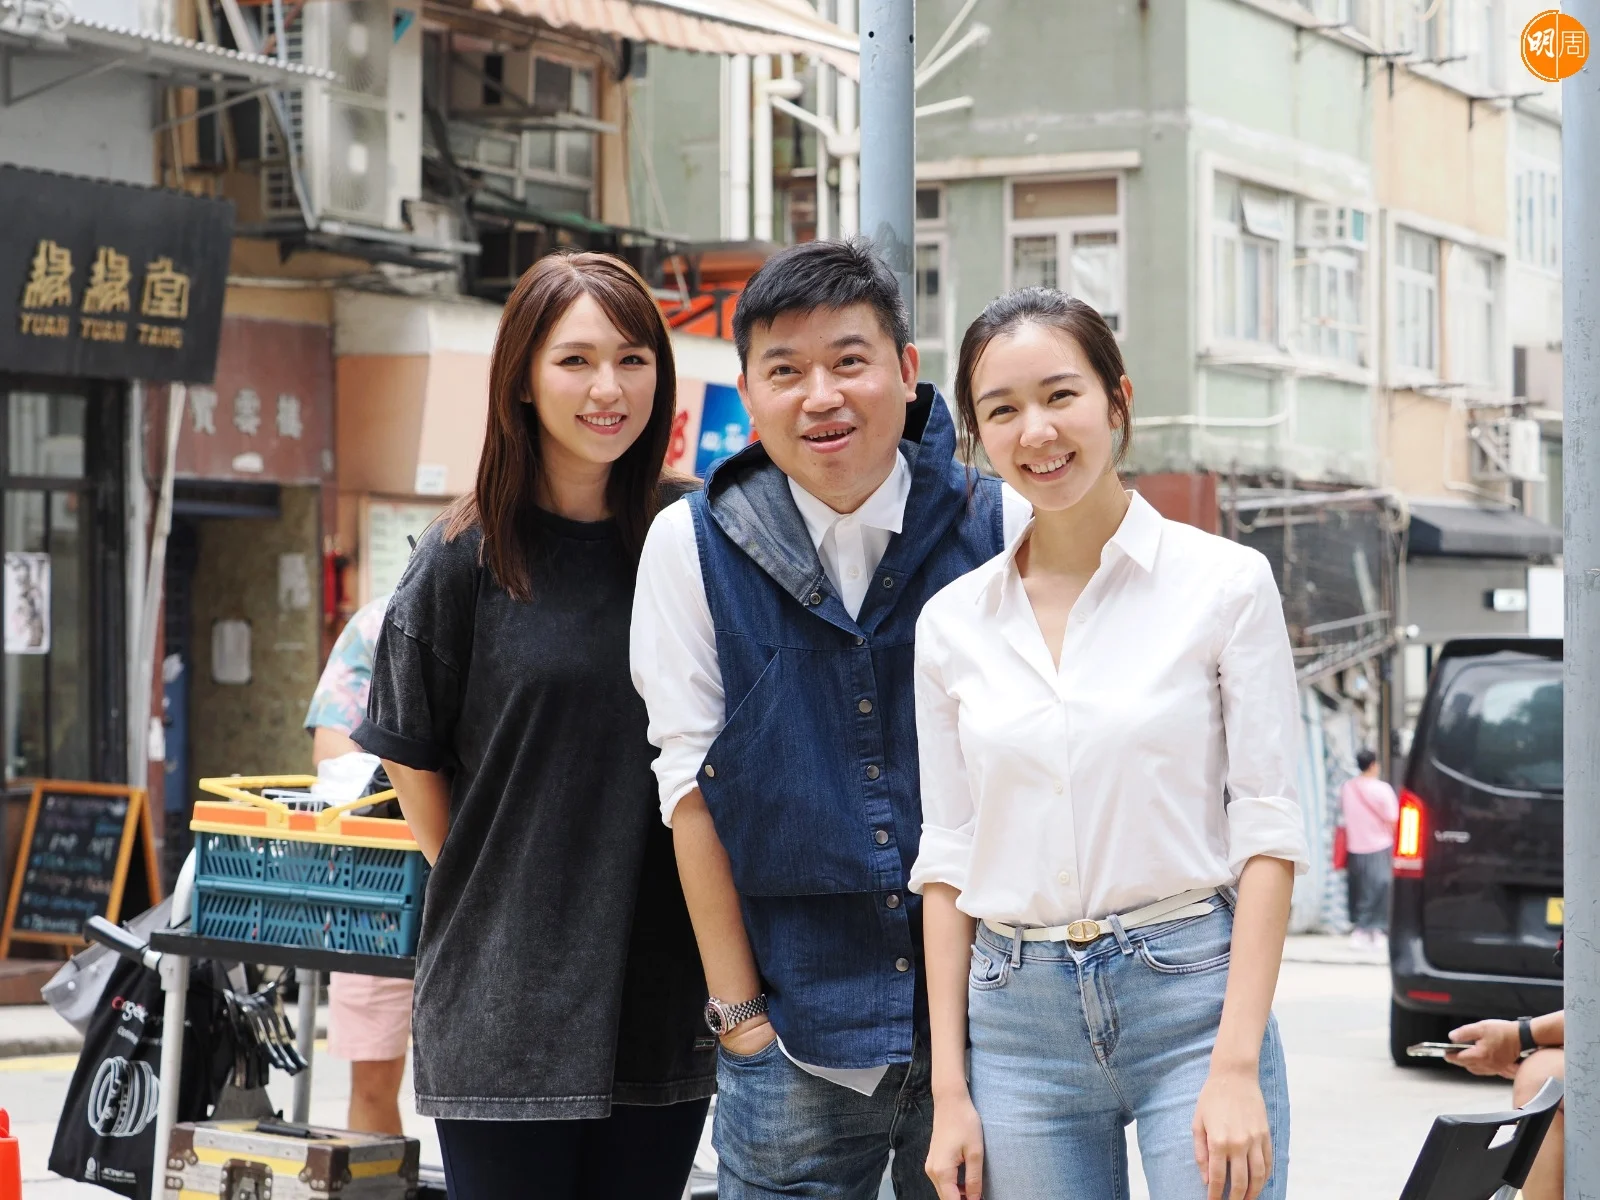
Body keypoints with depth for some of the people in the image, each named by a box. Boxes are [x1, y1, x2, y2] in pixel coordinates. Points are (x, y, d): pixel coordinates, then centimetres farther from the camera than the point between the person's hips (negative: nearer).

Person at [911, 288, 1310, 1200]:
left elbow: (1268, 830, -4)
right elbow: (949, 858, 10)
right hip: (1019, 1020, 3)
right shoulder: (953, 623, 8)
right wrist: (949, 1091, 5)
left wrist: (1236, 1067, -12)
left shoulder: (1225, 583, -1)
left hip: (1191, 997, -3)